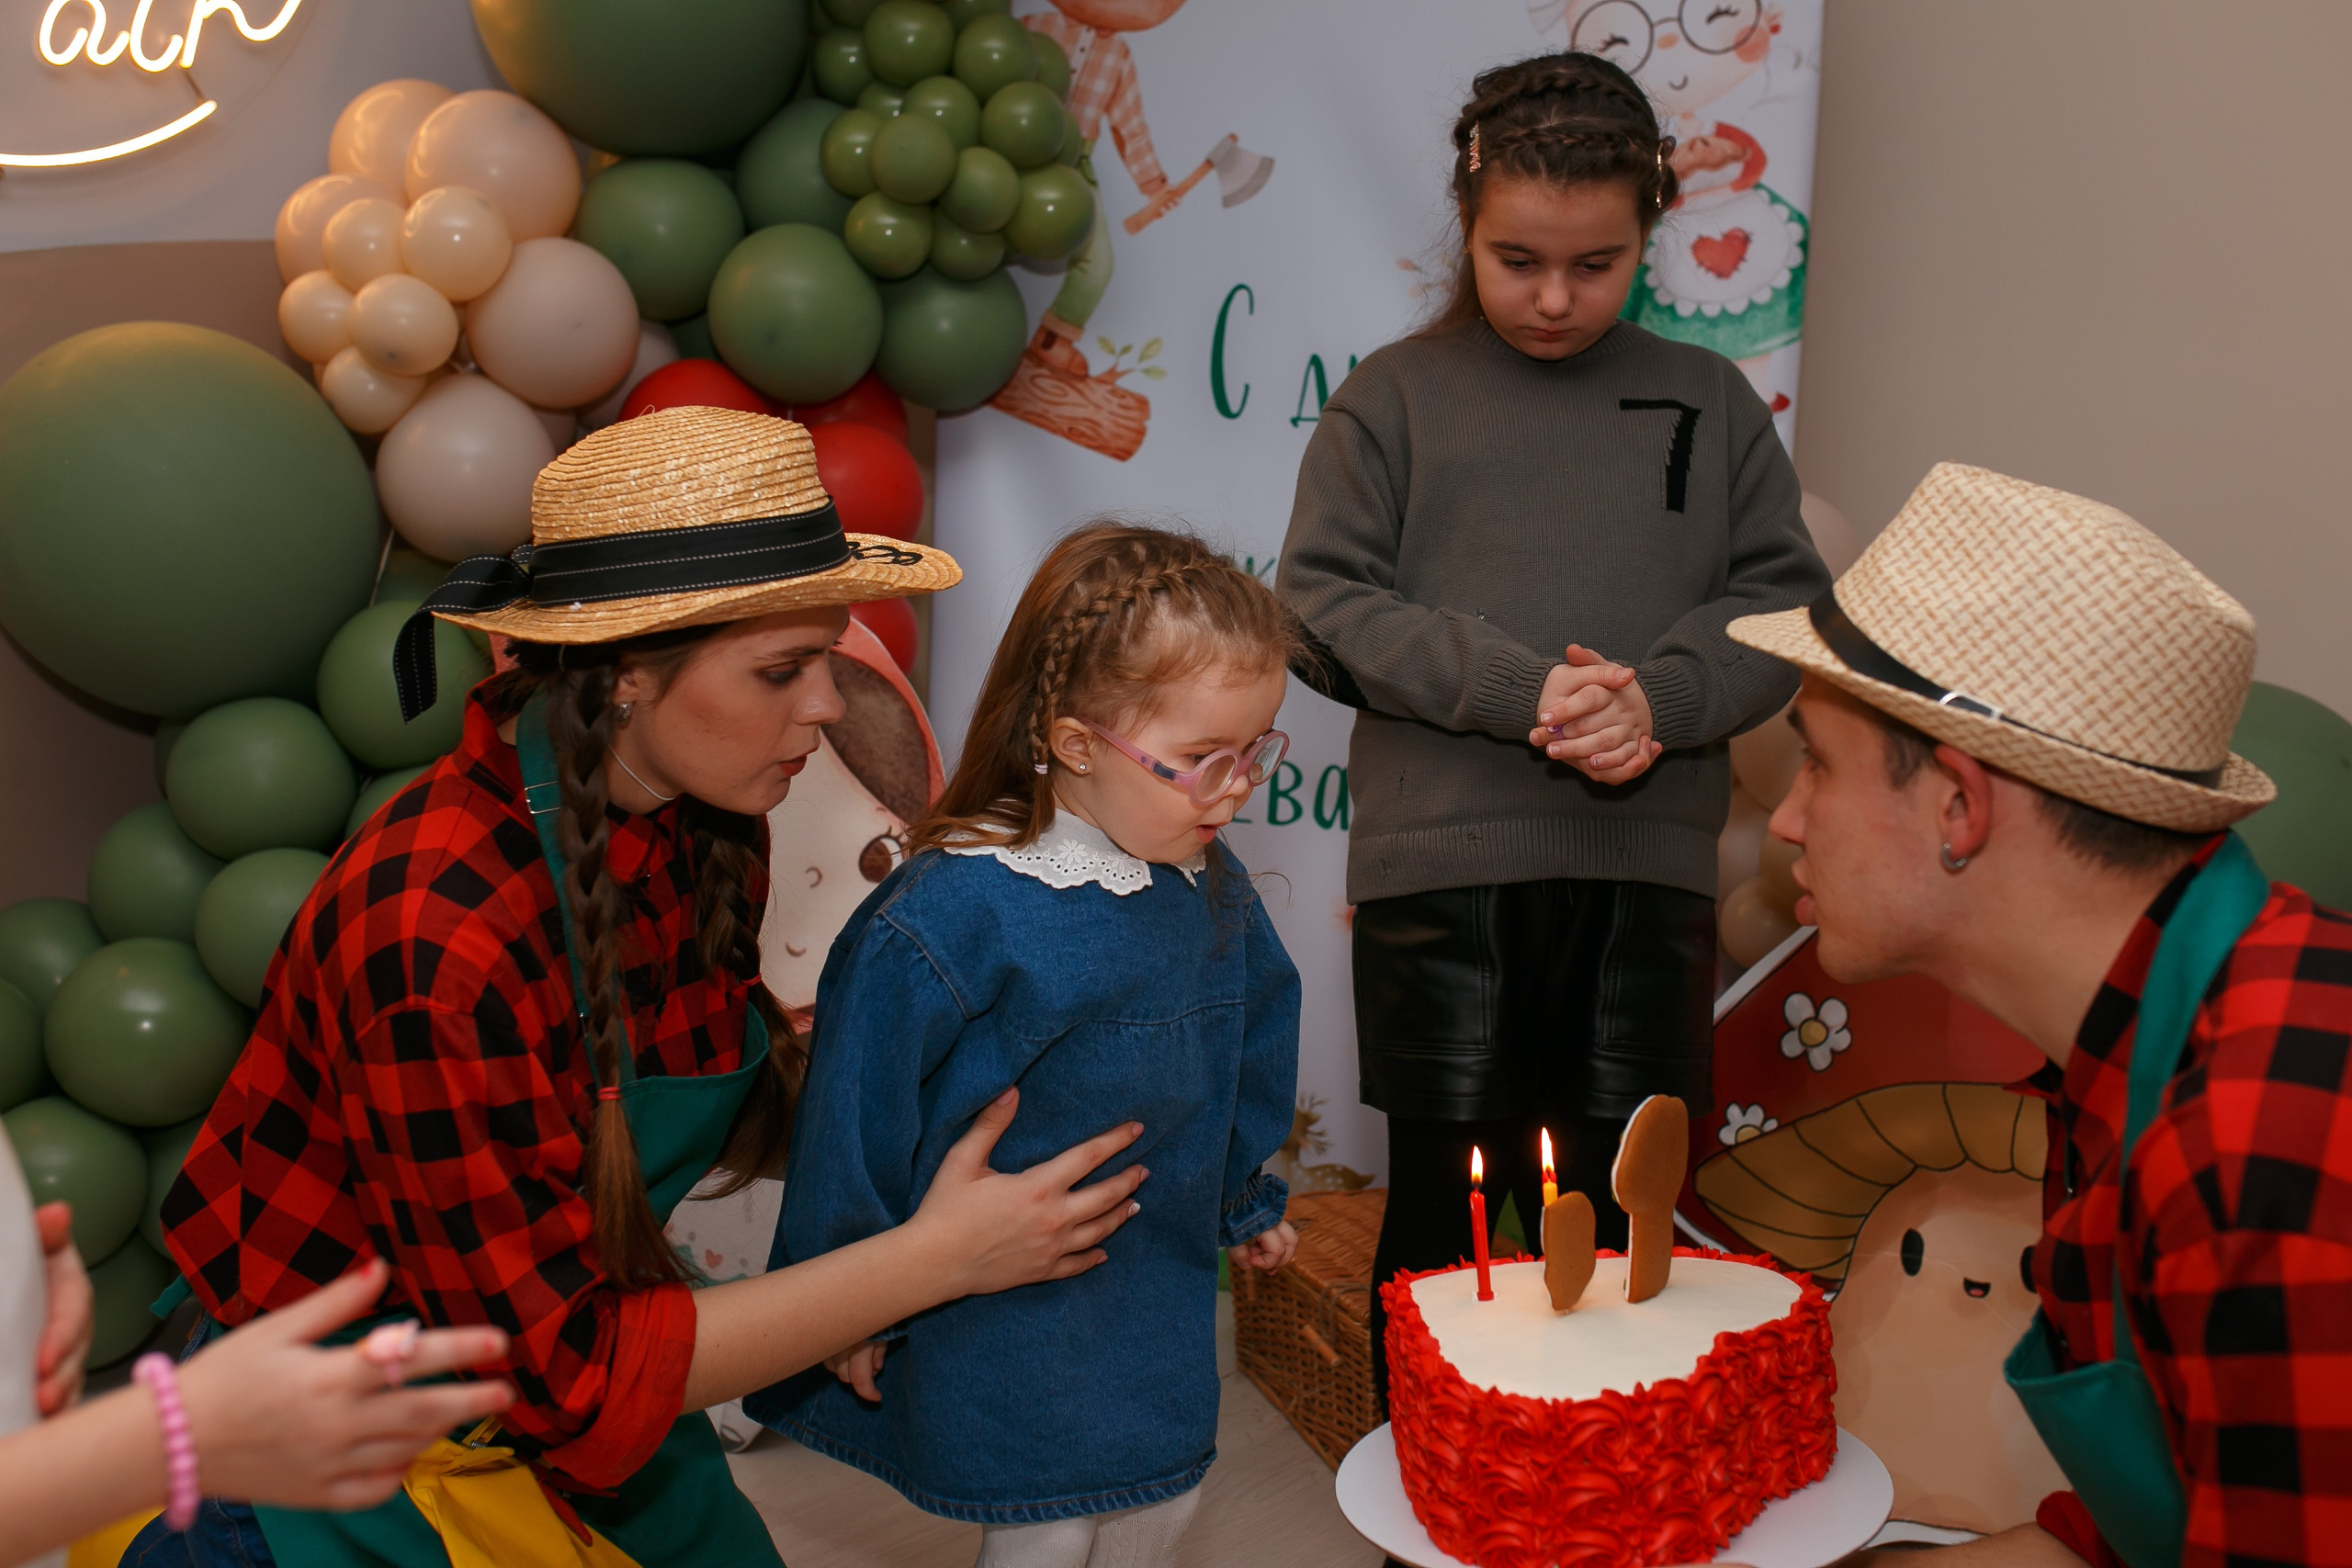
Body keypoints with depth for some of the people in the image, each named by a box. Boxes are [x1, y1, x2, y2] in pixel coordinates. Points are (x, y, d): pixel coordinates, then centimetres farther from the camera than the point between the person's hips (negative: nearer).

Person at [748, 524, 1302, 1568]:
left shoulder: (1213, 893, -3)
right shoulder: (958, 911, -24)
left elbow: (1251, 1040, 15)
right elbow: (860, 1103, -17)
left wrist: (1246, 1203, 26)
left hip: (1163, 1301, 6)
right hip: (1011, 1318, -6)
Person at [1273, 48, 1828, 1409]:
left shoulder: (1708, 402, 13)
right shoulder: (1394, 398, 6)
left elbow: (1784, 599, 8)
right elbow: (1328, 605, -2)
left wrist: (1658, 699, -12)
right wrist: (1521, 691, -13)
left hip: (1648, 863, 2)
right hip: (1442, 863, -2)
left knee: (1616, 1207, 7)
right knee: (1446, 1204, 5)